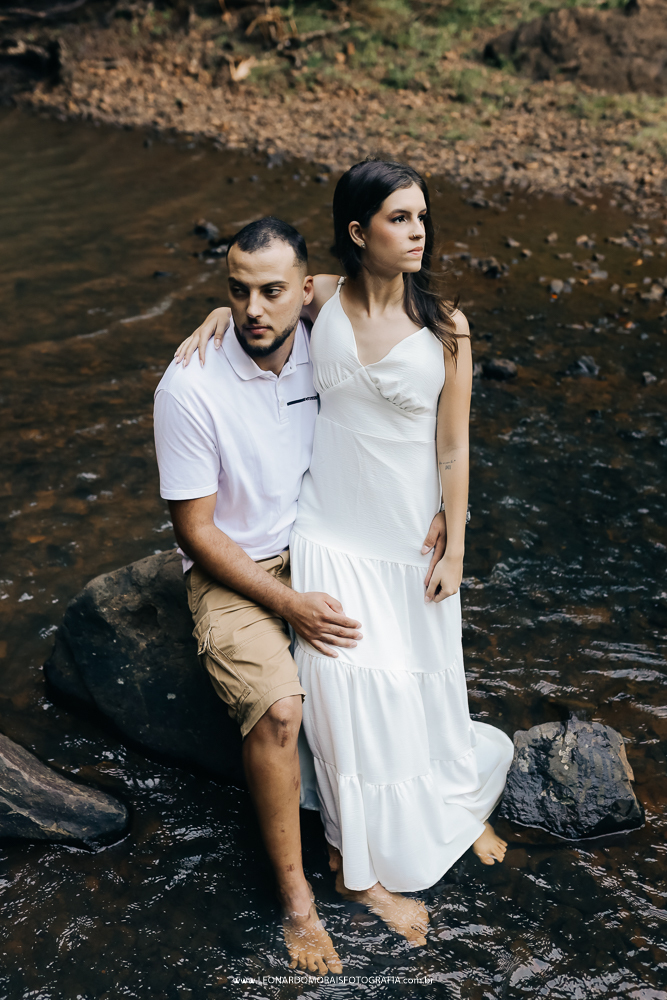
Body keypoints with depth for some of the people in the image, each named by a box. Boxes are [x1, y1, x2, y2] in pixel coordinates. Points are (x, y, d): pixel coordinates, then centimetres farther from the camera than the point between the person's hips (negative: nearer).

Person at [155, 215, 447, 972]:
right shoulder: (190, 387, -20)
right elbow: (197, 531, -15)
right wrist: (288, 604, -20)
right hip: (233, 570, -5)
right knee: (278, 706, -27)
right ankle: (295, 896, -6)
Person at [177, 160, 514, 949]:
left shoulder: (444, 328, -9)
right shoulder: (321, 299, -7)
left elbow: (452, 449, -5)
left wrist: (453, 550, -3)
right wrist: (221, 314, -6)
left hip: (412, 539, 0)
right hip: (332, 536, 0)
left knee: (429, 681, 16)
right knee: (352, 690, 1)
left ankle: (453, 808, 46)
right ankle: (364, 868, 21)